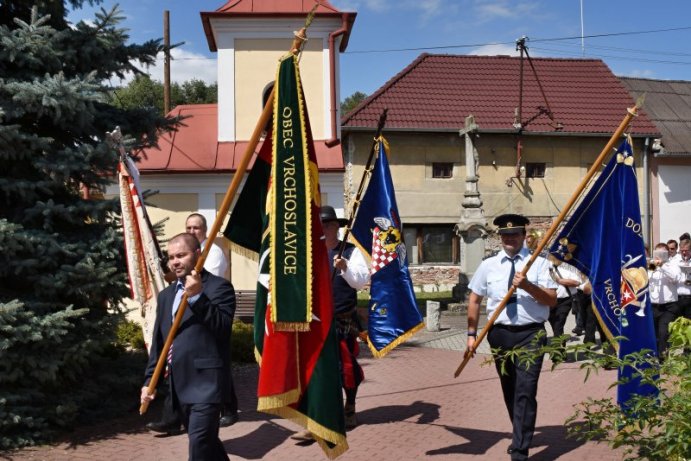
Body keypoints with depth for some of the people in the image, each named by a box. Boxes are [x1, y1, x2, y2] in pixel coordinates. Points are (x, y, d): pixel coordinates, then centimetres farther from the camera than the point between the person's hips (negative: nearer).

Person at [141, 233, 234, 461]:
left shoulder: (218, 287, -3)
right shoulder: (166, 295, 18)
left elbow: (223, 328, -16)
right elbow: (158, 342, 19)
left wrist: (197, 296, -22)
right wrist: (149, 380, 14)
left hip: (205, 381, -7)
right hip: (180, 384, 7)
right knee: (206, 442, 16)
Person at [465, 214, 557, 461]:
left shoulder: (539, 263, -2)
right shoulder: (488, 265, 5)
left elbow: (552, 299, -7)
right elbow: (474, 299, 9)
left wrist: (527, 286, -22)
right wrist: (472, 334, 5)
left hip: (530, 334, -3)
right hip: (500, 333, 4)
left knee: (525, 392, -12)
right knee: (509, 391, 17)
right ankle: (521, 436, 39)